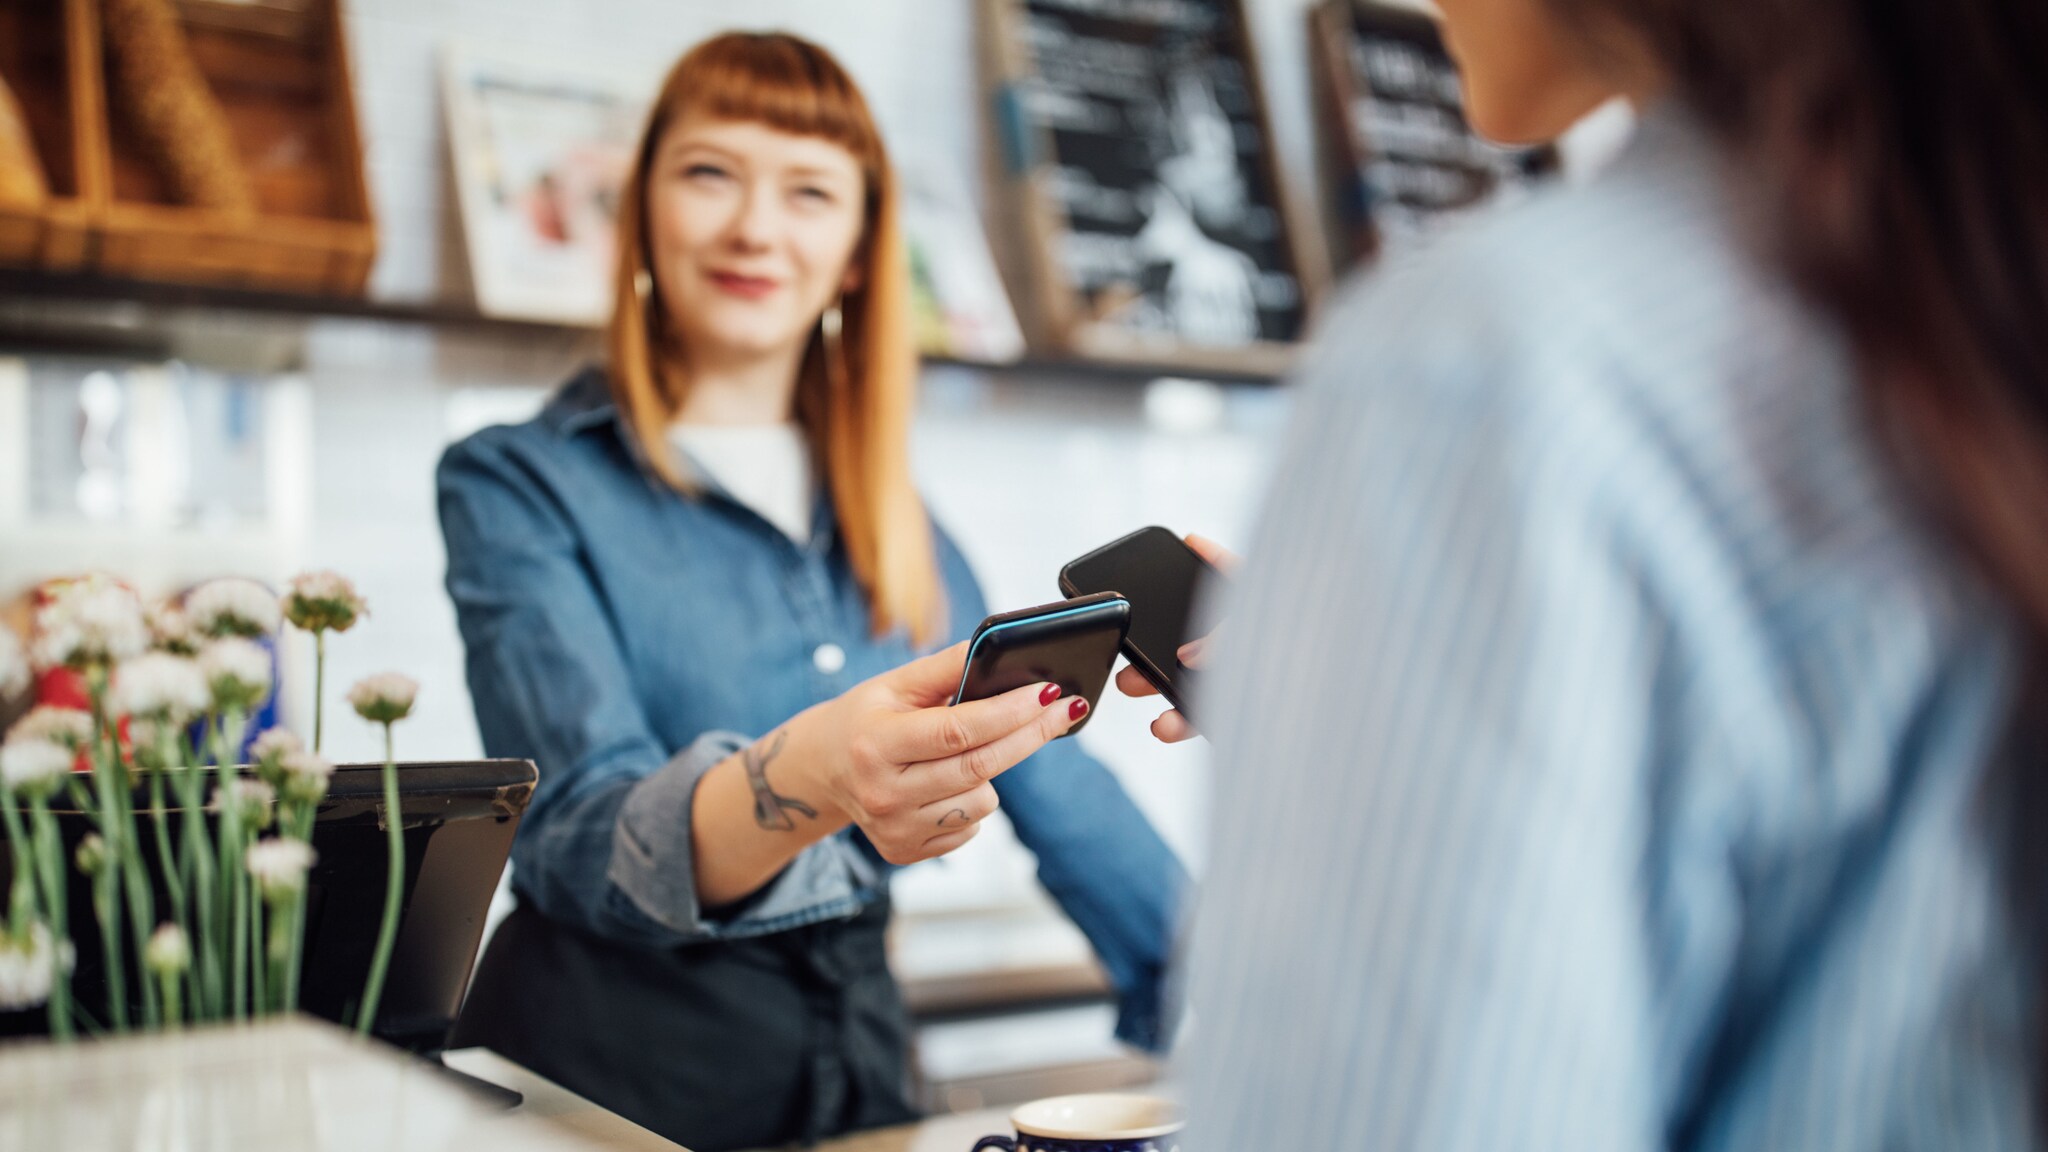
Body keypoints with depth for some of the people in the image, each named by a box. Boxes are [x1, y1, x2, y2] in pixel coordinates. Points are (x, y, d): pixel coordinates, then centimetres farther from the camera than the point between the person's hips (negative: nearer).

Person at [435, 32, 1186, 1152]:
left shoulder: (887, 516, 14)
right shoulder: (518, 484, -2)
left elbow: (1052, 778, 17)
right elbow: (575, 835, -16)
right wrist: (798, 783, -36)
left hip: (865, 1059, 4)